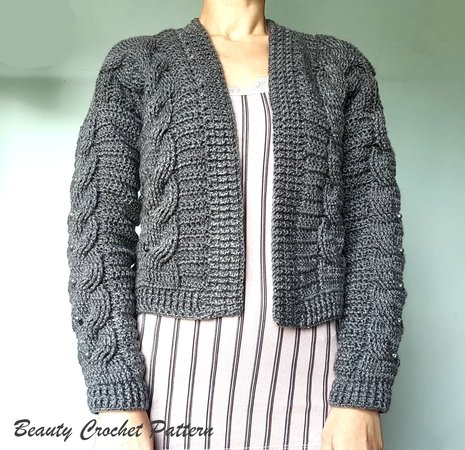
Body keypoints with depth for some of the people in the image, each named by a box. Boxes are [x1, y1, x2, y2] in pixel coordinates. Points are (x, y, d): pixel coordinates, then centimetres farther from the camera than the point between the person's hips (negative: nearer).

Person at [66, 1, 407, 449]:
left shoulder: (341, 66, 10)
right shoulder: (135, 64, 6)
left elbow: (373, 232, 2)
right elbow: (99, 228, -3)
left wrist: (362, 396, -8)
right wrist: (118, 403, -12)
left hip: (305, 376, 1)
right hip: (171, 368, 0)